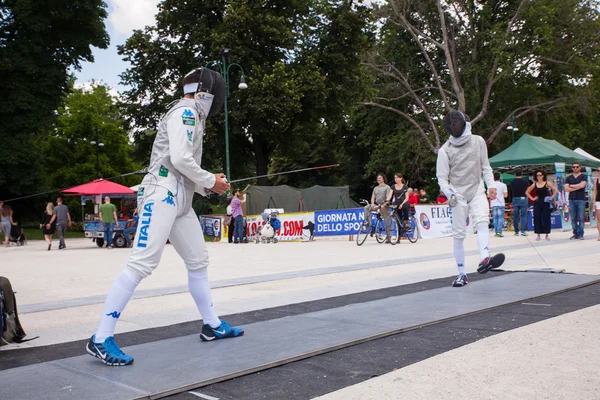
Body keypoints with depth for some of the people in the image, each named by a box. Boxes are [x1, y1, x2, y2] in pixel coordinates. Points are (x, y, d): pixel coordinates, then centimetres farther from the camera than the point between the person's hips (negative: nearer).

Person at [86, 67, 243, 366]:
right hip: (162, 195, -10)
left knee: (198, 262, 14)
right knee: (141, 265, -15)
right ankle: (101, 340, -13)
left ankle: (212, 326, 25)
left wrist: (207, 182, 14)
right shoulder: (185, 112, -7)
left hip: (178, 199, 10)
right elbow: (179, 159, -20)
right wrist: (210, 182, -7)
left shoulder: (190, 117, 23)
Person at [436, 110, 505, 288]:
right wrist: (449, 193, -24)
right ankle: (462, 274, 12)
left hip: (477, 191, 1)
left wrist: (491, 185, -3)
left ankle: (484, 260, -43)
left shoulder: (478, 141, 1)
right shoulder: (445, 150, -7)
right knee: (458, 235, 1)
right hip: (458, 195, -1)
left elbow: (485, 166, 10)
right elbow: (442, 178, -6)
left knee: (482, 222, -25)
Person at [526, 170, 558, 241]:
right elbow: (527, 192, 14)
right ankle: (538, 234, 7)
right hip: (537, 203, 2)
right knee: (537, 218, 0)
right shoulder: (534, 185, 6)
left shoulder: (547, 183, 0)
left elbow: (556, 190, 0)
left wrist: (552, 197, -6)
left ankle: (547, 234, 8)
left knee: (546, 218, -1)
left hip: (545, 203, -2)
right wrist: (532, 198, 3)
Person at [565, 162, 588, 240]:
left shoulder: (583, 176, 5)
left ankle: (580, 234, -1)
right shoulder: (568, 178, 13)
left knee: (581, 218, -5)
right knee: (573, 218, 3)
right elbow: (566, 189, 0)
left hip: (581, 199, -3)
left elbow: (582, 185, -13)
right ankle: (575, 233, 9)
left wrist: (571, 186, -2)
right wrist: (577, 187, -6)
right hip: (571, 200, 3)